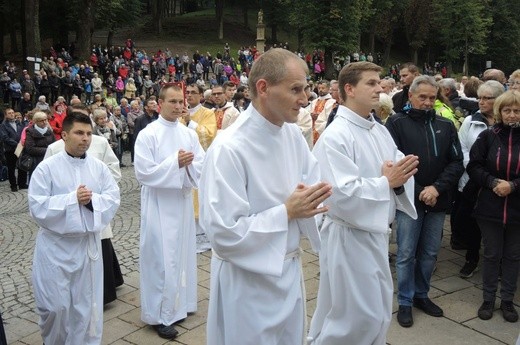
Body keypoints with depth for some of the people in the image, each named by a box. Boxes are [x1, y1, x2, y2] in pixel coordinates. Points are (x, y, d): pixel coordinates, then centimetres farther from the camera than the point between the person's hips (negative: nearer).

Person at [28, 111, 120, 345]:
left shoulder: (98, 167, 2)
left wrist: (92, 200, -19)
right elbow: (37, 206, -14)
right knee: (55, 306, 5)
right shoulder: (47, 167, -9)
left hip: (89, 244, 3)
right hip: (56, 246, -3)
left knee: (86, 305, 11)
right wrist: (73, 199, -21)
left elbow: (113, 198, -1)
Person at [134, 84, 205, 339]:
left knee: (182, 253, 15)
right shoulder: (147, 135, -10)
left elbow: (202, 167, 4)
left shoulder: (189, 134, 5)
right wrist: (175, 163, -22)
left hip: (183, 201, 6)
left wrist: (189, 163, -17)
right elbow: (144, 173, -16)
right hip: (159, 205, -5)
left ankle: (179, 304, 32)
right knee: (161, 257, 0)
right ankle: (160, 314, 12)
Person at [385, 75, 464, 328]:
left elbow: (457, 162, 3)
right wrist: (418, 192, -13)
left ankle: (421, 295, 31)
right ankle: (405, 302, 18)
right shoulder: (397, 123, -3)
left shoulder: (445, 125, 7)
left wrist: (437, 188, -11)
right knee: (406, 254, 4)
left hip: (438, 201, 4)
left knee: (430, 253, 14)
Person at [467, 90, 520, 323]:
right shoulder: (488, 136, -1)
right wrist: (493, 182, -15)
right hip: (490, 207, 0)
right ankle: (488, 299, 24)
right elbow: (473, 166, -1)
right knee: (492, 254, 10)